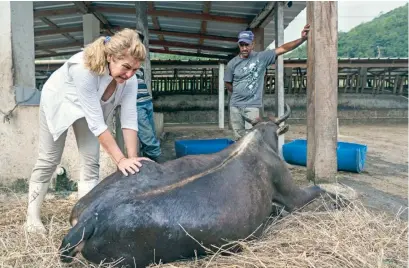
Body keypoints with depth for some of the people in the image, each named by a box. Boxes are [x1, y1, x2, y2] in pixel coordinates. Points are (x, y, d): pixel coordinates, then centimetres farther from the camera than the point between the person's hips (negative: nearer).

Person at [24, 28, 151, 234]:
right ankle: (32, 216, 20)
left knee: (91, 162, -2)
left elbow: (129, 120, -26)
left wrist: (132, 158, -34)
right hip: (57, 101, -4)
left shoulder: (129, 80, -29)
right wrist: (120, 160, -42)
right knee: (48, 160, 5)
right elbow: (96, 123, -43)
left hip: (88, 107, 4)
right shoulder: (84, 68, -44)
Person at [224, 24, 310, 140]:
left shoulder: (262, 57, -4)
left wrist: (302, 38, -18)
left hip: (252, 106, -2)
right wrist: (238, 93, 13)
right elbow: (228, 83, 13)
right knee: (239, 138, 10)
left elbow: (283, 48, -9)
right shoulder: (232, 63, 0)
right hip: (235, 106, 2)